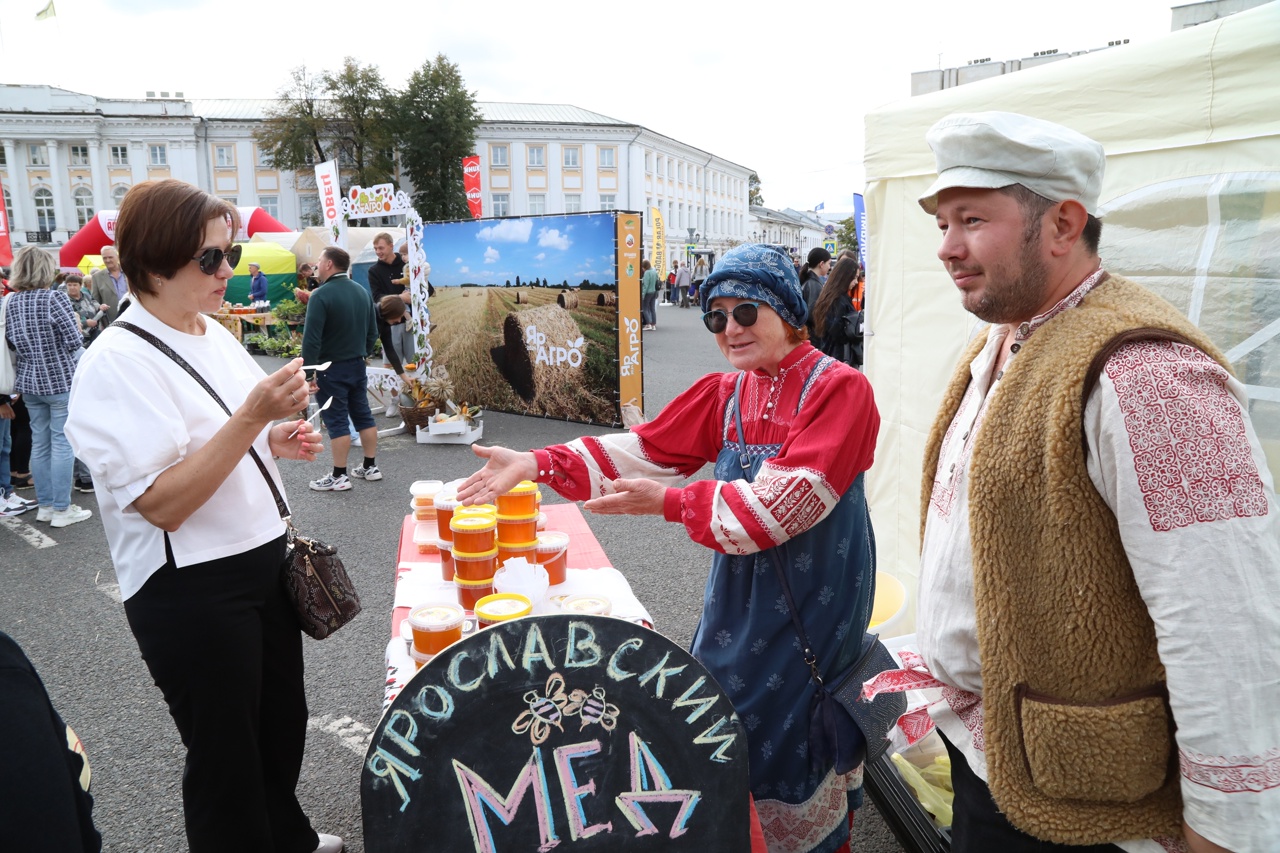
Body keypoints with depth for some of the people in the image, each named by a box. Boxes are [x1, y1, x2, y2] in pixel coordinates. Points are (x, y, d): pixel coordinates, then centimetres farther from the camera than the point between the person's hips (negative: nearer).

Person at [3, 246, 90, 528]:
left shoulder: (12, 302, 4)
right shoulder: (55, 298, -14)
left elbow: (10, 341, 8)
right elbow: (74, 340, -17)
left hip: (29, 380, 6)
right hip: (60, 380, -6)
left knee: (40, 443, 13)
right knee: (62, 444, -1)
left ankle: (45, 505, 21)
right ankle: (62, 510, 3)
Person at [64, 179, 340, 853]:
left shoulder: (217, 336, 6)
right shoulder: (117, 362, -19)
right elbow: (161, 503, -25)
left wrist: (277, 442, 1)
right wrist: (253, 418, -29)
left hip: (264, 565, 8)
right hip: (191, 593, -8)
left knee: (283, 724, 23)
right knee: (226, 755, 11)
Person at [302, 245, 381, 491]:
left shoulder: (321, 295, -17)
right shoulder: (361, 291, 6)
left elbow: (312, 339, -20)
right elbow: (373, 331, 13)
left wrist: (308, 374, -17)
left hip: (331, 369, -7)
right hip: (357, 365, 7)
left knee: (336, 421, -2)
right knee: (363, 415, 13)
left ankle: (339, 477, 4)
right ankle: (370, 467, 21)